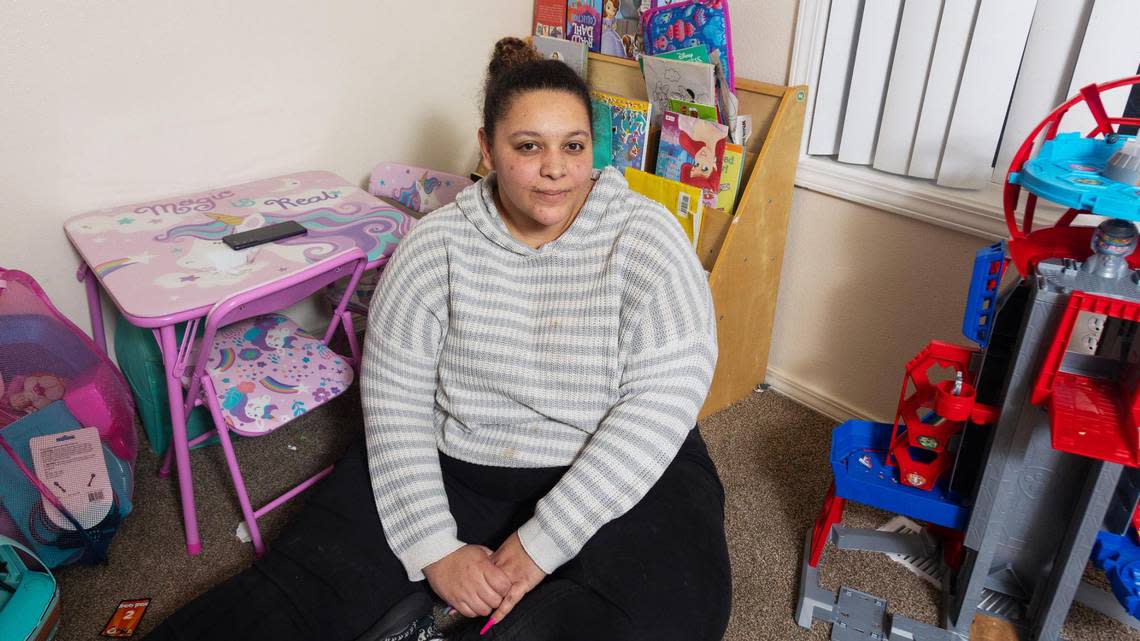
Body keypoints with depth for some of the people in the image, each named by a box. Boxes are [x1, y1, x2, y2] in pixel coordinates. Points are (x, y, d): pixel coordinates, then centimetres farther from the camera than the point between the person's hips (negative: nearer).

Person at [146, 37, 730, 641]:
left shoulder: (645, 237, -11)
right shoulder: (436, 244, -5)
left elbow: (665, 396, -17)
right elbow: (394, 398, -5)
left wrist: (543, 544, -20)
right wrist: (436, 549, -15)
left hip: (616, 472, 1)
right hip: (453, 465, 1)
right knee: (299, 589, -18)